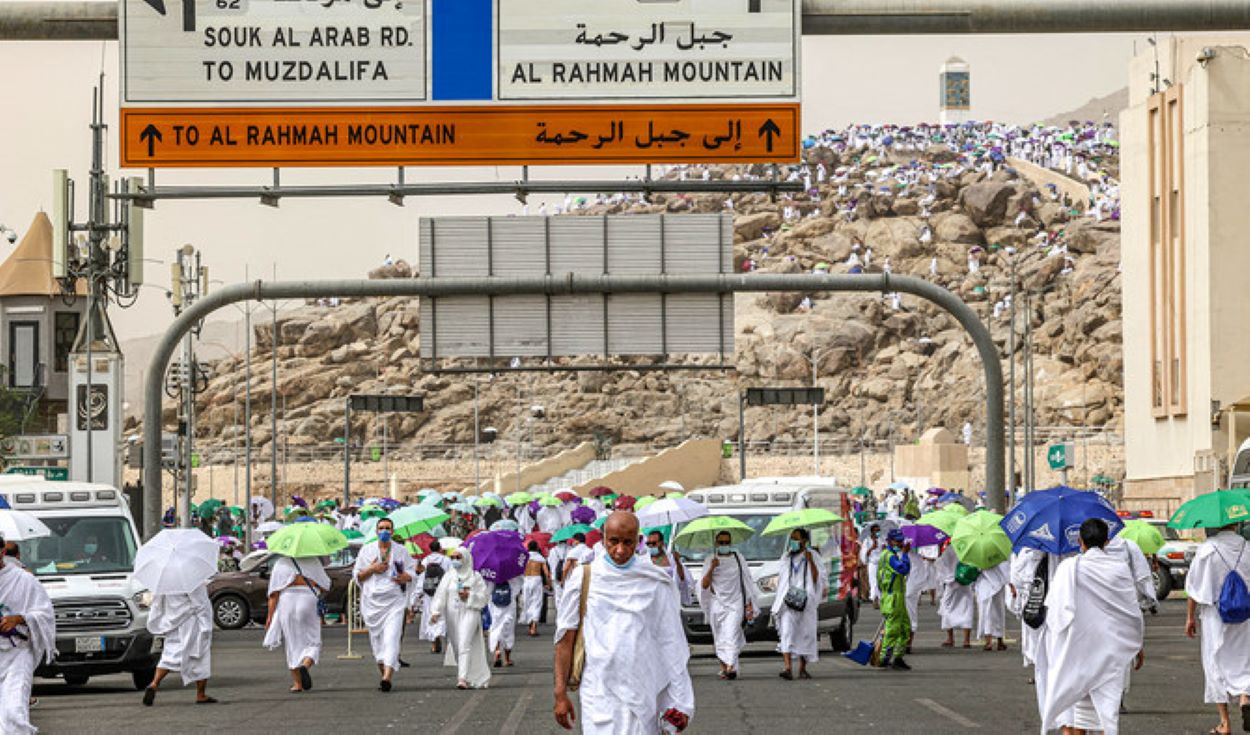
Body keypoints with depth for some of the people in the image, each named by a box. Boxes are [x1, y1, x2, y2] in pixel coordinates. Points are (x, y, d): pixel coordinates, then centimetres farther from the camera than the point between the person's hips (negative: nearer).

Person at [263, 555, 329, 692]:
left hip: (287, 603, 1)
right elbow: (325, 588, 6)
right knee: (312, 642, 7)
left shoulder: (281, 563, 4)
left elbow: (274, 593, -1)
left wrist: (270, 615, 0)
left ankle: (297, 682, 9)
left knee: (292, 644, 10)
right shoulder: (313, 561, 4)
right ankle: (305, 665, -23)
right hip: (309, 601, -1)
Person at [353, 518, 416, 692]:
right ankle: (382, 672, 18)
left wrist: (406, 577, -9)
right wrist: (372, 569, -7)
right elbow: (357, 575, 11)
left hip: (394, 600, -2)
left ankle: (388, 676, -26)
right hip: (372, 600, 2)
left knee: (392, 637, -16)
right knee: (377, 638, 4)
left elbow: (411, 570, 14)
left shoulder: (401, 551, 9)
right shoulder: (367, 550, 10)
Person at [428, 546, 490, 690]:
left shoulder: (475, 577, 4)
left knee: (465, 645, -18)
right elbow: (441, 595, 1)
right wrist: (436, 612, -13)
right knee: (456, 647, 6)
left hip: (469, 612, -4)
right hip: (452, 614, 4)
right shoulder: (448, 577, 12)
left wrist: (469, 595, -14)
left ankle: (463, 678, -27)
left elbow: (483, 597, 2)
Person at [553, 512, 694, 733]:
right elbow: (565, 640, 4)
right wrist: (561, 694, 0)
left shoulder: (655, 582, 4)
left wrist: (679, 702, 1)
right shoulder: (584, 579, 2)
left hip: (642, 694, 1)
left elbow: (671, 643, 5)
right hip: (599, 693, -1)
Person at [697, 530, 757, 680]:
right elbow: (704, 585, 2)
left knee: (731, 635, -18)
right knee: (720, 639, 3)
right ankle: (723, 668, 10)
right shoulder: (711, 560, 9)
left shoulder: (738, 559, 9)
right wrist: (711, 568, -13)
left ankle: (731, 666, -28)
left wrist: (749, 605, 6)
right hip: (717, 604, 2)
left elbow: (747, 582, 11)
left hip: (735, 603, -2)